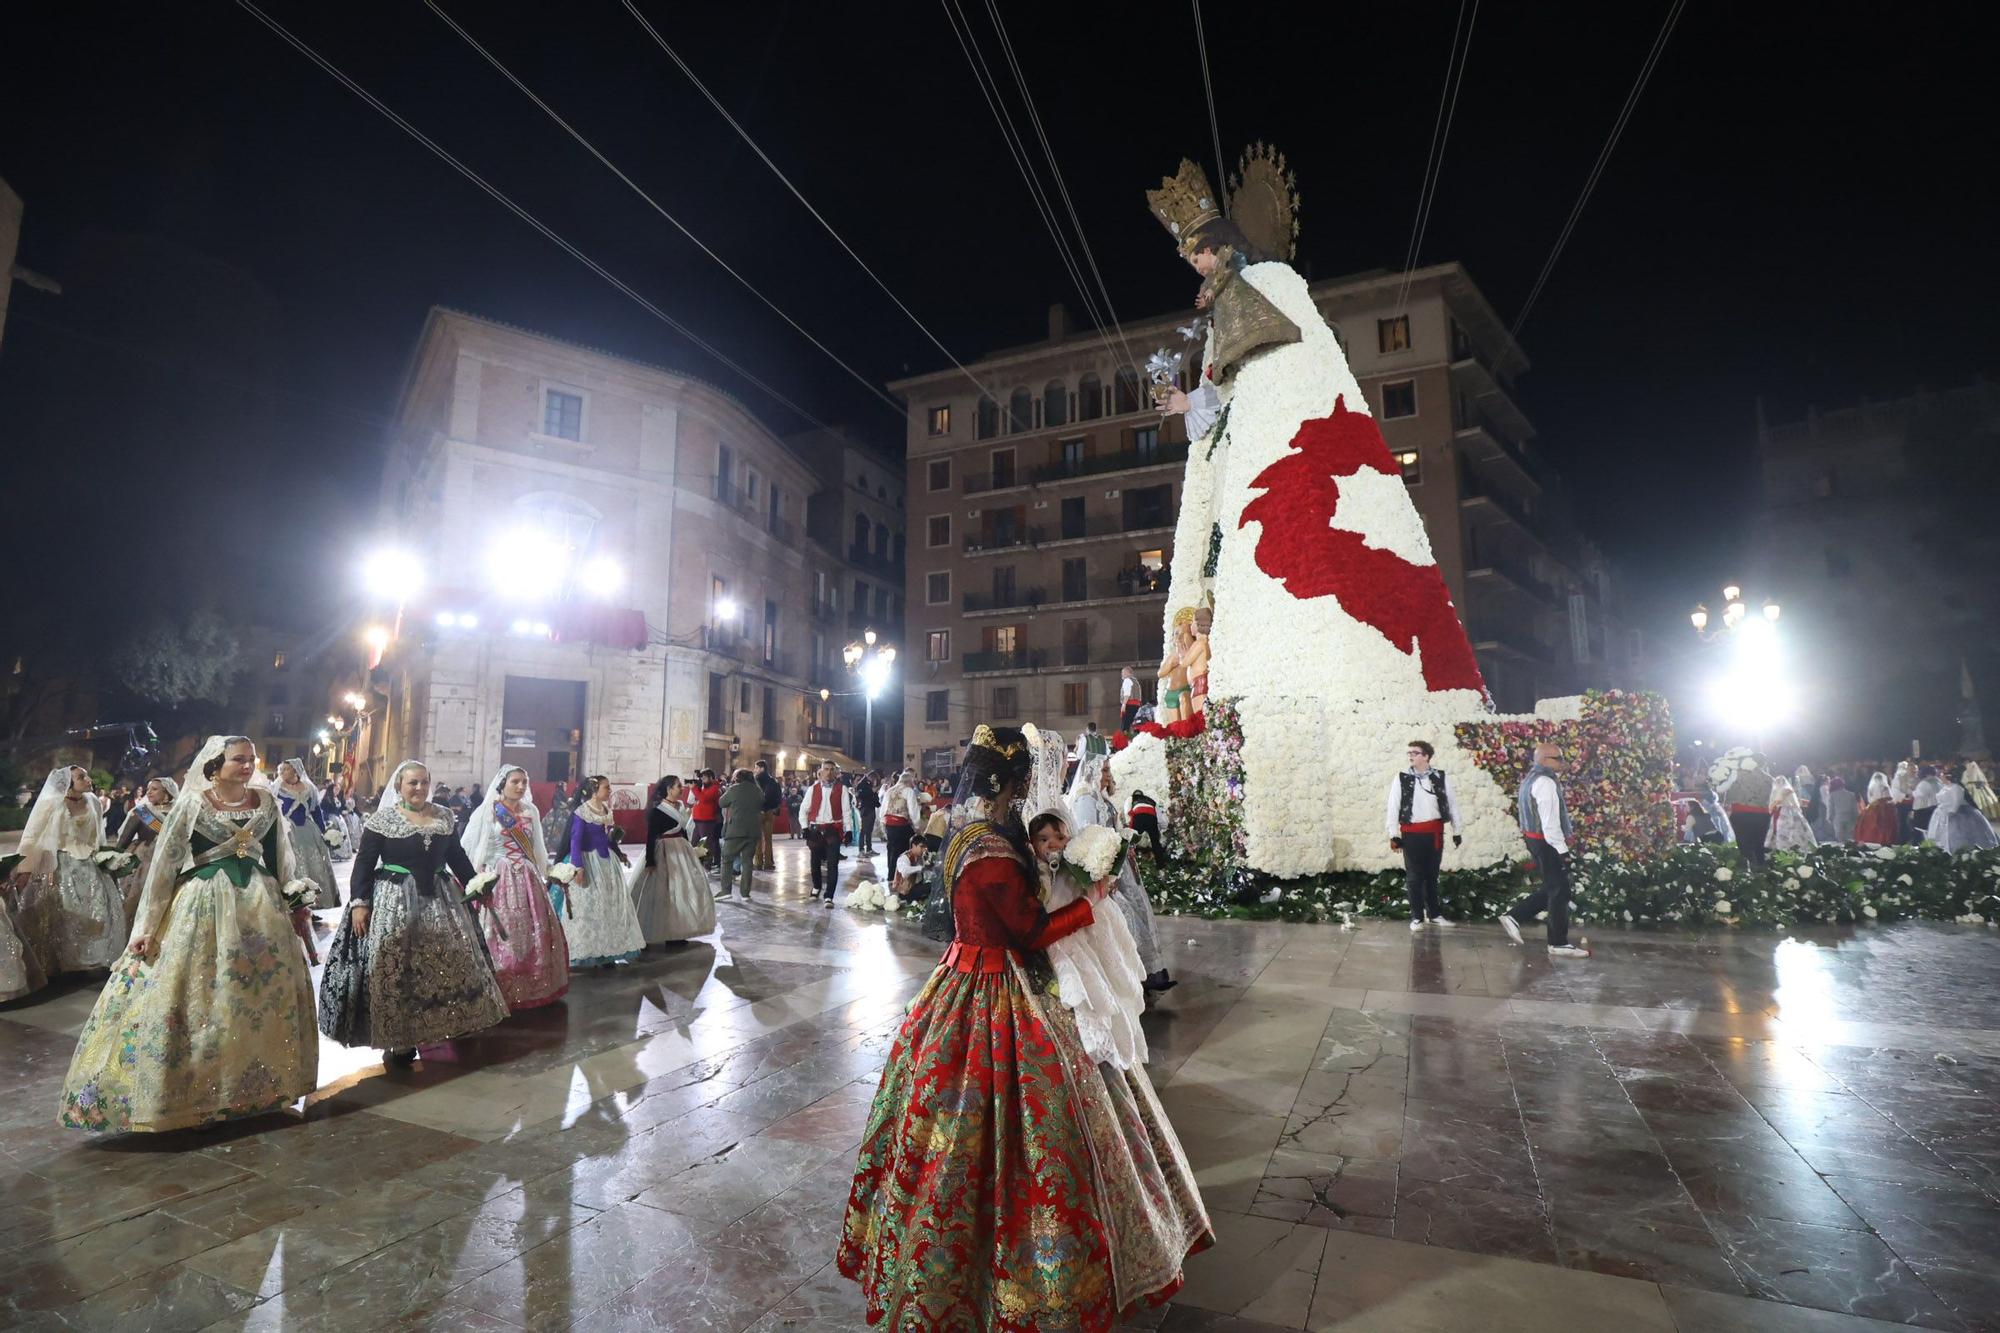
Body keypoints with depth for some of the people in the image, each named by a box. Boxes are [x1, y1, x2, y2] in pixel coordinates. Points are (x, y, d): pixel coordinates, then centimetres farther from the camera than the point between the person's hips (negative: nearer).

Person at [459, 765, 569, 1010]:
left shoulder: (531, 811, 10)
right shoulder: (487, 811, -5)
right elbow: (467, 847, -5)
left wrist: (546, 872, 11)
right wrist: (481, 878, -12)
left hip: (529, 878, 5)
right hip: (499, 880, -5)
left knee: (537, 934, 8)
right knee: (505, 937, -2)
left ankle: (535, 988, 22)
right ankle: (506, 994, 10)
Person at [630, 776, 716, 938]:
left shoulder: (680, 807, 9)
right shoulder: (657, 810, -13)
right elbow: (650, 837, -15)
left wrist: (688, 852, 19)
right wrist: (650, 862, -19)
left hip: (681, 852, 8)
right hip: (664, 854, -8)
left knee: (682, 891, 9)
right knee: (663, 893, -3)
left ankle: (675, 933, 19)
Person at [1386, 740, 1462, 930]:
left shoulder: (1441, 777, 2)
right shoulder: (1401, 778, -2)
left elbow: (1452, 803, 8)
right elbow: (1393, 807, -2)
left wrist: (1457, 831, 8)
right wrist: (1394, 835, -6)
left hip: (1434, 832, 1)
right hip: (1412, 833, -1)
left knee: (1432, 874, 12)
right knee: (1414, 876, 4)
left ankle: (1435, 914, 26)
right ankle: (1416, 917, 13)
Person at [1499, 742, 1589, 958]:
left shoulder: (1532, 778, 15)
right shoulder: (1545, 782, -18)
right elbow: (1550, 821, -23)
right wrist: (1562, 849, -21)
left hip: (1536, 840, 10)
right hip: (1547, 843, -10)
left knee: (1551, 889, 16)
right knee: (1559, 892, -1)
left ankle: (1513, 916, 15)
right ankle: (1559, 944, 6)